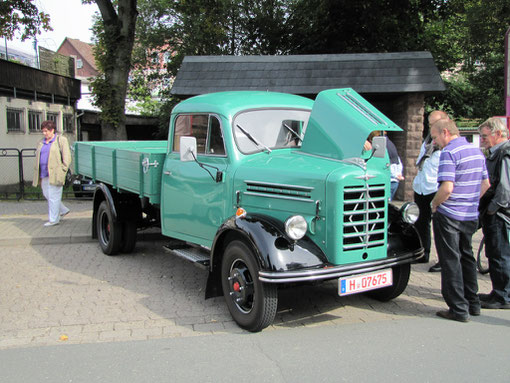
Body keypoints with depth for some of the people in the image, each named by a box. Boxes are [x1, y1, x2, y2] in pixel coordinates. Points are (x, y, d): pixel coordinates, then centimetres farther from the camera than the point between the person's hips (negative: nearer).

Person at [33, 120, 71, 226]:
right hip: (44, 174, 7)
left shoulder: (61, 140, -2)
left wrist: (62, 171, -13)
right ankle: (63, 210, 26)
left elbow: (66, 158, -6)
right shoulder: (42, 143, 17)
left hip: (55, 173, -7)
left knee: (53, 196, -4)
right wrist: (38, 173, 13)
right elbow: (37, 157, 22)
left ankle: (53, 219, 3)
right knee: (46, 194, 10)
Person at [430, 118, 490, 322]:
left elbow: (447, 188, -25)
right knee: (467, 258, 19)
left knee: (451, 261, 1)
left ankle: (459, 309, 5)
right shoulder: (477, 151, 10)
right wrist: (471, 203, 17)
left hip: (449, 216, -8)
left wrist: (434, 204, -8)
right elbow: (485, 184, 15)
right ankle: (473, 304, 27)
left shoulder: (449, 153, -16)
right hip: (471, 216, 8)